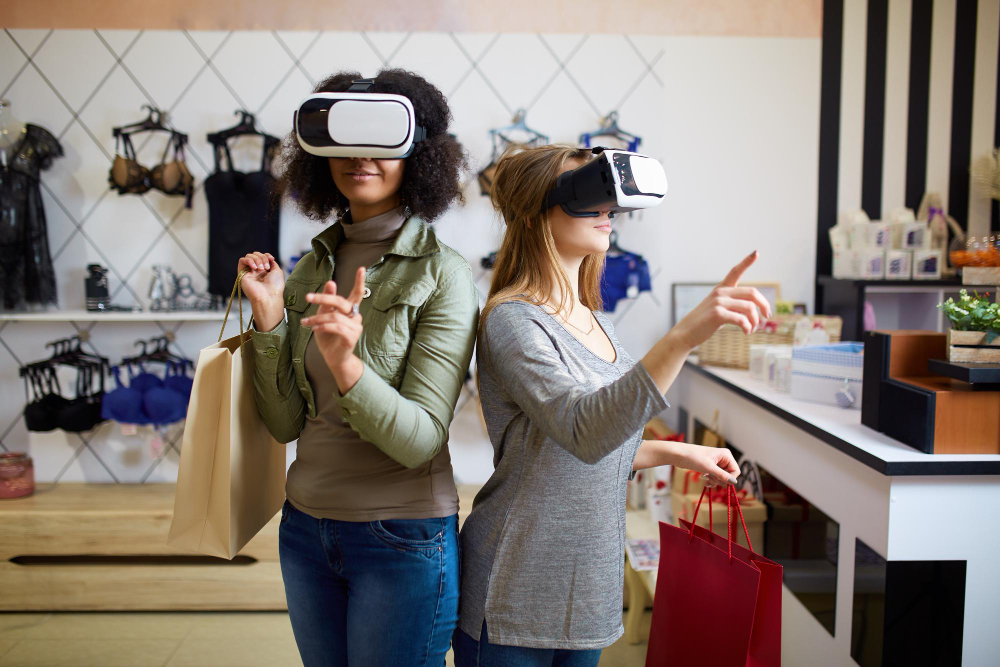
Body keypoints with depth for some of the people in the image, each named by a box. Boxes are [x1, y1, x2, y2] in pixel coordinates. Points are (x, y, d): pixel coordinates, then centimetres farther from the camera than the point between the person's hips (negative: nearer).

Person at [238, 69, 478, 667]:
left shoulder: (443, 274, -14)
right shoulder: (314, 267, 2)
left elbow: (420, 440, -19)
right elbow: (285, 423, 1)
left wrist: (347, 365, -35)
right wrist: (270, 319, -11)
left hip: (402, 536, -5)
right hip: (305, 525, 6)